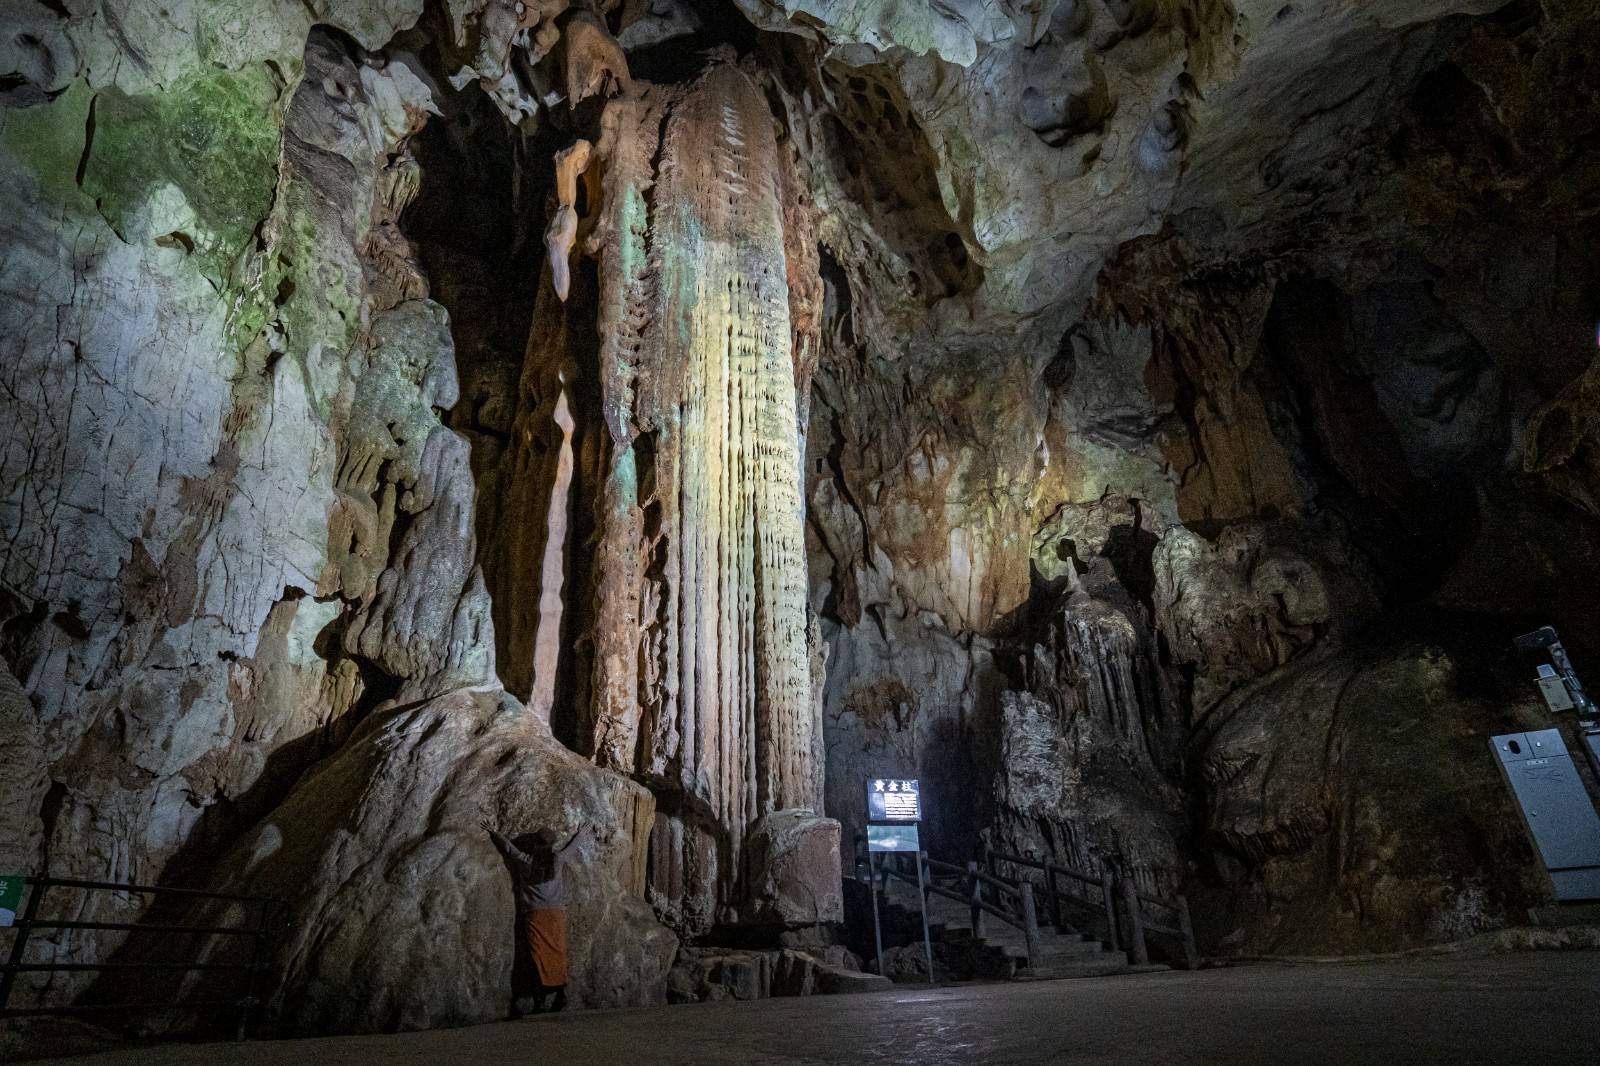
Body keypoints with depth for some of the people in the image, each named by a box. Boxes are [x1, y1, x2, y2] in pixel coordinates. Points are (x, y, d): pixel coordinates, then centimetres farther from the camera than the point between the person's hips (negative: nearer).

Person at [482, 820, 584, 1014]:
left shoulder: (527, 862, -6)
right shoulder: (557, 859, -2)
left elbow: (509, 846, 7)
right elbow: (568, 847, 19)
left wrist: (493, 832, 21)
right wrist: (578, 834, 40)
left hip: (534, 915, -2)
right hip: (556, 913, 2)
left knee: (538, 956, -2)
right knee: (557, 954, 6)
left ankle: (540, 1000, -8)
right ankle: (560, 994, 1)